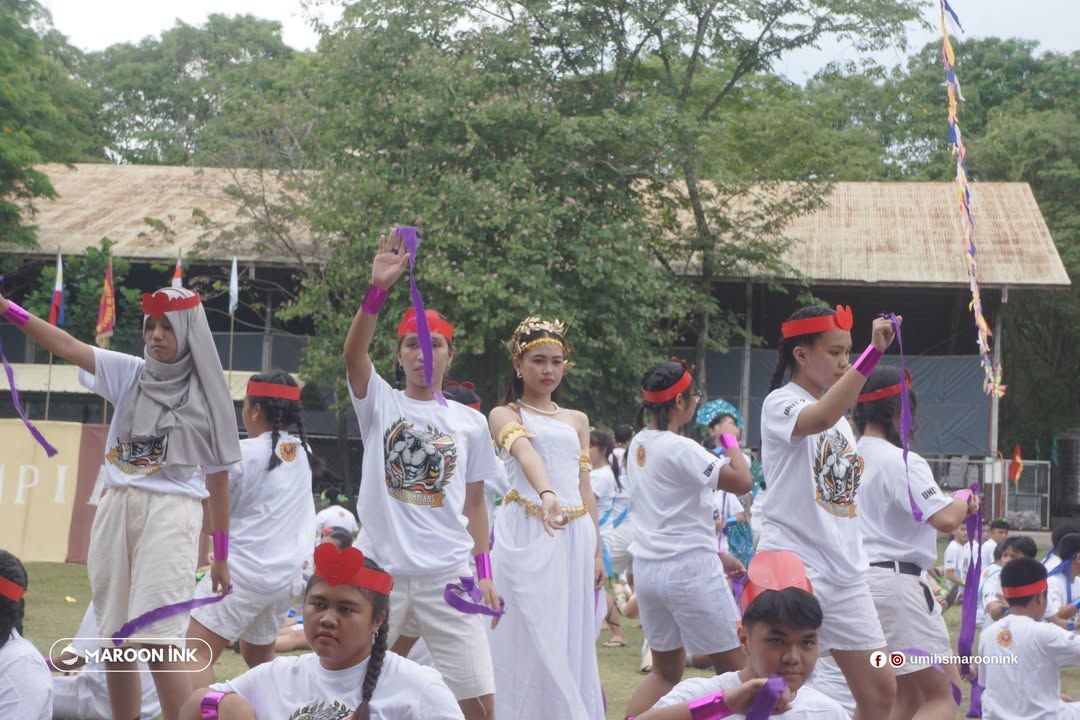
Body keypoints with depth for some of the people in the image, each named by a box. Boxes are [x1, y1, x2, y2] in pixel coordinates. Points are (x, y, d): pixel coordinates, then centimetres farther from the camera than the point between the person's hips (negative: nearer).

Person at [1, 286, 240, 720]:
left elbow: (218, 479, 6)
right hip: (115, 510, 4)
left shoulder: (205, 398, 1)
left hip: (170, 514, -4)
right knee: (114, 640, 9)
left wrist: (222, 557, 7)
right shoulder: (128, 373, 7)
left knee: (155, 639, -14)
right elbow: (66, 347, -4)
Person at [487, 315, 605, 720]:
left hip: (574, 537, 5)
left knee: (572, 641, 5)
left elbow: (585, 489, 17)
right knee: (531, 641, -7)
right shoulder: (505, 415, 4)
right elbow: (526, 452, -18)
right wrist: (546, 494, -38)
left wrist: (597, 551, 10)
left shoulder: (577, 421, 19)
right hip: (527, 535, -5)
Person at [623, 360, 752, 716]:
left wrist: (712, 555, 19)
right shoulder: (680, 449, -17)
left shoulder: (639, 444, 9)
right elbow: (742, 481, -19)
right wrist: (730, 437, -3)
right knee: (736, 668, 4)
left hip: (647, 567, 8)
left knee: (666, 671, 18)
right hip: (688, 570, -8)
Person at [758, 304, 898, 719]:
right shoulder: (780, 403, -9)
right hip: (794, 568, -8)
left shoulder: (839, 416, 17)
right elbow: (819, 420, -33)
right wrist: (874, 352, -36)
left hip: (846, 571, 8)